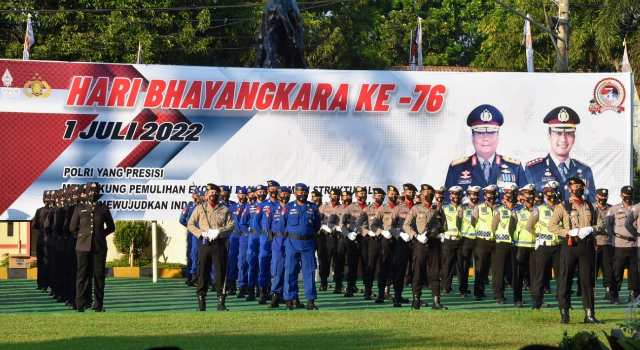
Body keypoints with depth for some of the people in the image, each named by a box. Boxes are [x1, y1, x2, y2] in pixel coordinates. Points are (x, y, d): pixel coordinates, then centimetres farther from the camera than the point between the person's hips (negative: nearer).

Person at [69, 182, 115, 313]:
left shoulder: (104, 209, 8)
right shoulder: (80, 209, 8)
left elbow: (111, 227, 16)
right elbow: (73, 227, 16)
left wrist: (100, 235, 8)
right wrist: (81, 237, 10)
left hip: (99, 248, 0)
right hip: (83, 247, 0)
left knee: (99, 276, 0)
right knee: (82, 276, -3)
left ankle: (99, 305, 5)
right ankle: (80, 305, -1)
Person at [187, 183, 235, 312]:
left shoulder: (225, 210, 10)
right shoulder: (200, 209, 9)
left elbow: (231, 226, 3)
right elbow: (190, 225, 6)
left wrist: (218, 231, -14)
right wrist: (202, 233, -9)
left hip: (219, 244, 0)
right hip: (205, 244, 0)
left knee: (221, 272, -3)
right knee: (203, 272, 1)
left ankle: (221, 302, 1)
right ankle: (201, 301, 6)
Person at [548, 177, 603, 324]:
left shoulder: (590, 207, 15)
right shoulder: (563, 206, 3)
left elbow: (601, 224, 15)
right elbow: (552, 225, -4)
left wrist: (591, 229, -7)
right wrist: (569, 232, -14)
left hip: (587, 246, 3)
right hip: (570, 246, -3)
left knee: (588, 281, 4)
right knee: (565, 280, -2)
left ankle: (589, 314, 8)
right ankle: (564, 314, 3)